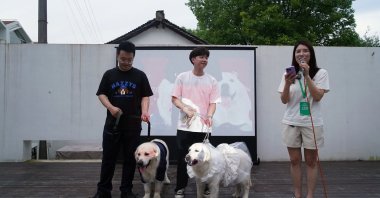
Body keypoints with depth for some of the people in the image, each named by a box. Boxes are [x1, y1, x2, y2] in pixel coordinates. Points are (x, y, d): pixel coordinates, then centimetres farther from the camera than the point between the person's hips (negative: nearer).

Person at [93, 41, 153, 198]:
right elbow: (101, 94, 5)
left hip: (133, 125, 0)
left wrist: (144, 111, -14)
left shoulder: (140, 75, 4)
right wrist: (111, 107, -13)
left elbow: (145, 96, 4)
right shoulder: (109, 74, 7)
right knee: (108, 158, 5)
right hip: (112, 123, 1)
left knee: (130, 158, 5)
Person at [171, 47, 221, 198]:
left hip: (204, 127, 1)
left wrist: (209, 115, -15)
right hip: (185, 126, -1)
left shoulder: (211, 80, 6)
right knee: (183, 158, 5)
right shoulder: (182, 77, 2)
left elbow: (213, 102, 4)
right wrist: (185, 108, -17)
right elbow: (174, 99, 1)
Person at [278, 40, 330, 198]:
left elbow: (318, 97, -13)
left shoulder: (320, 73, -3)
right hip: (291, 123, 2)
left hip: (312, 123, -2)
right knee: (295, 161, 8)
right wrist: (288, 83, -19)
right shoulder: (289, 73, 3)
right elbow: (284, 100, 0)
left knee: (311, 161, 5)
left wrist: (307, 76, -20)